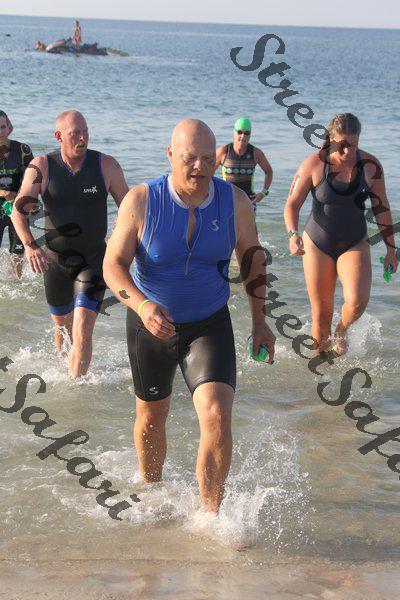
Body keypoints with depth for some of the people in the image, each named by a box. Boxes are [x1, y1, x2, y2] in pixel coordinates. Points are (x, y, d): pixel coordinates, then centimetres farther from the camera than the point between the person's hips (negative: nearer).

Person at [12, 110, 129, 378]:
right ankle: (66, 370, 46)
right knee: (62, 326, 19)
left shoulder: (106, 165, -8)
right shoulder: (41, 167, -9)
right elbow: (19, 210, -11)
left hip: (93, 261, -2)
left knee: (82, 332, -17)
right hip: (54, 259, 2)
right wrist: (30, 246, -27)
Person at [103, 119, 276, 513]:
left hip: (210, 325, 0)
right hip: (150, 324, 0)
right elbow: (113, 266, -18)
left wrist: (259, 321, 8)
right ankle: (151, 492, 47)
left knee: (217, 417, -20)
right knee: (150, 418, 18)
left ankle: (209, 517, -4)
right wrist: (142, 305, -37)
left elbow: (253, 258, 3)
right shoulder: (141, 201, -19)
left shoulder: (235, 202, -13)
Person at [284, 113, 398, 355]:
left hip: (355, 244, 1)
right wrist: (293, 234, -30)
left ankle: (342, 331, 13)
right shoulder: (313, 165, -14)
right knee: (321, 314, 3)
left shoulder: (371, 166, -9)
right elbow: (292, 203, -11)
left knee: (357, 301, -21)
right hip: (318, 245, -1)